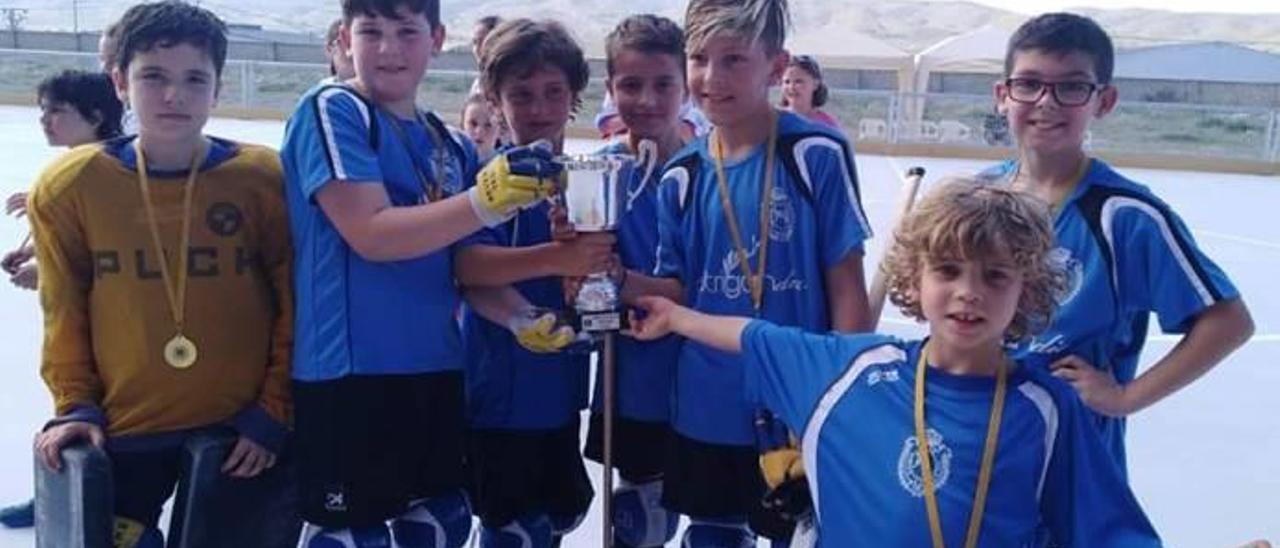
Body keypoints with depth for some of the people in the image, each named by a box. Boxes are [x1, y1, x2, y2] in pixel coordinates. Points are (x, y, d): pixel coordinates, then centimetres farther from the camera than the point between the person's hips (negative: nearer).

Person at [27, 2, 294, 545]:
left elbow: (296, 308, -4)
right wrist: (75, 406, 1)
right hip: (123, 433, 1)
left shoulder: (266, 180, -9)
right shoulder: (70, 186, -5)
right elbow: (64, 312, 5)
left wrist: (275, 410, -5)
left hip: (245, 433, 0)